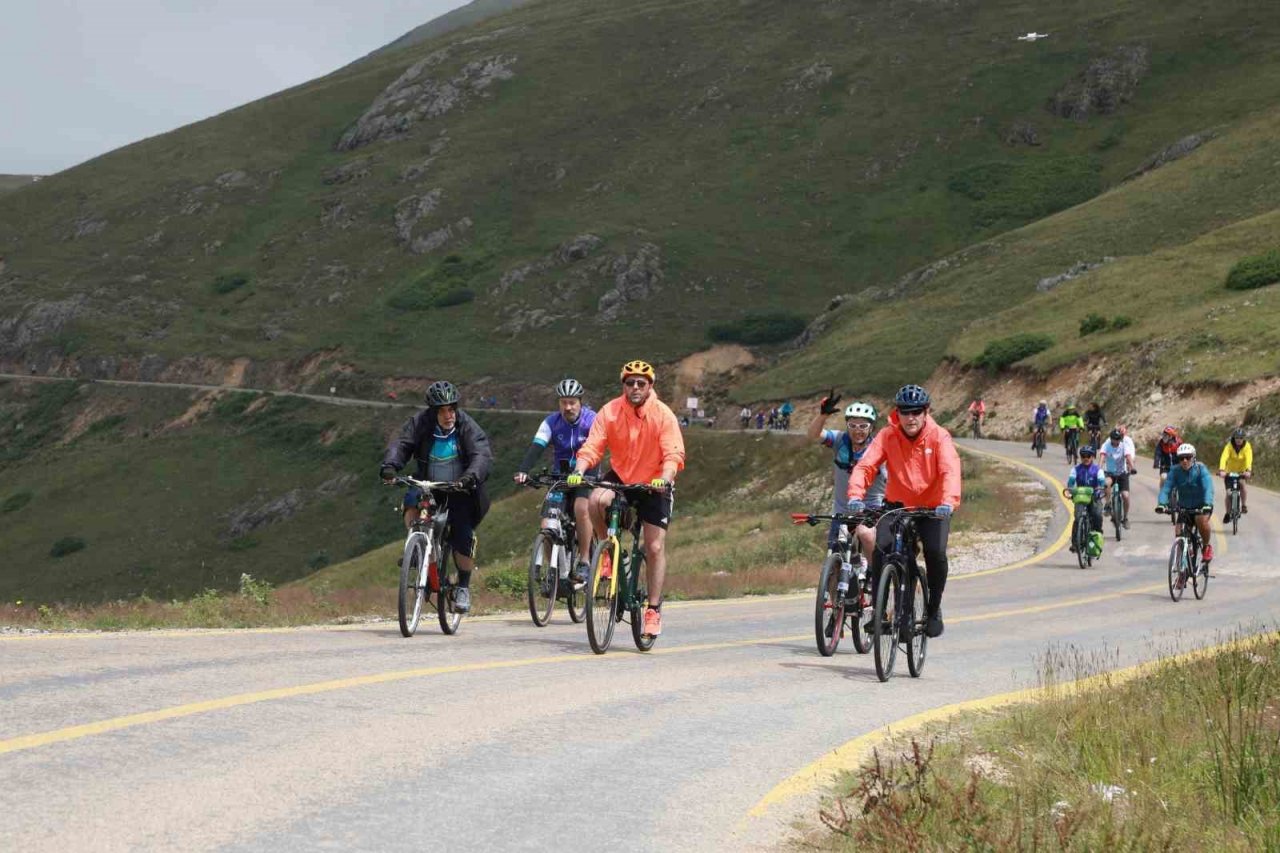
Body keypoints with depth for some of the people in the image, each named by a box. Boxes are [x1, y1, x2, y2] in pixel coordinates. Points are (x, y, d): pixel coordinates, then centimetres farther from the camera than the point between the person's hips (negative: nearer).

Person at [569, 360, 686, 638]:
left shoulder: (663, 415, -17)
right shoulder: (610, 412, -13)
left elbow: (674, 455, -23)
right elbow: (592, 447, -19)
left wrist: (665, 479, -42)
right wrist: (579, 471, -38)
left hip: (654, 483, -1)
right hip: (620, 477, 2)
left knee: (655, 548, -7)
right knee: (597, 500, -32)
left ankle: (654, 609, 4)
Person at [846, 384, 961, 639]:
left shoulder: (939, 437, -14)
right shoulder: (887, 436, -10)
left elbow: (950, 471, -28)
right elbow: (866, 465, -21)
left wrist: (948, 502, -46)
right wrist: (856, 495, -40)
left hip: (933, 509, -1)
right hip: (897, 504, 1)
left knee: (936, 553, -23)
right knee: (880, 548, -22)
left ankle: (933, 609, 1)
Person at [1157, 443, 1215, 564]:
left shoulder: (1200, 469, -19)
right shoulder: (1175, 471, -12)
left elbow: (1208, 488, -31)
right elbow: (1166, 488, -21)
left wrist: (1207, 504, -50)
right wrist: (1161, 503, -41)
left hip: (1201, 506, -3)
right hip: (1184, 507, 3)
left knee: (1202, 520, -33)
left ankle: (1206, 547, -7)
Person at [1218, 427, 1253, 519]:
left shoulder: (1247, 446, -20)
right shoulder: (1229, 446, -22)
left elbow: (1249, 459, -33)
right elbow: (1224, 457, -35)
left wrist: (1248, 471, -50)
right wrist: (1221, 470, -51)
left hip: (1241, 471, 0)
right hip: (1230, 471, 0)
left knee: (1241, 484, -25)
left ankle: (1244, 506, -6)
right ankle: (1228, 513, 12)